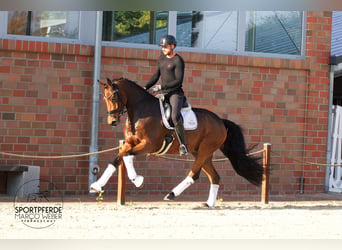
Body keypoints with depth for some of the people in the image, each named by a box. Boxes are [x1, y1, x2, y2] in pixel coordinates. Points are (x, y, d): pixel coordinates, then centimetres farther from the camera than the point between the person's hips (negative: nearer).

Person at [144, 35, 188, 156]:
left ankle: (183, 144, -25)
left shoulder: (178, 61, -11)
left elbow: (178, 81, -17)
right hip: (163, 94, 9)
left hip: (176, 93, -9)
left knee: (175, 116, -30)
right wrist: (146, 87, 6)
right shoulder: (161, 59, 13)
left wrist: (161, 86, -22)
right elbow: (156, 75, 19)